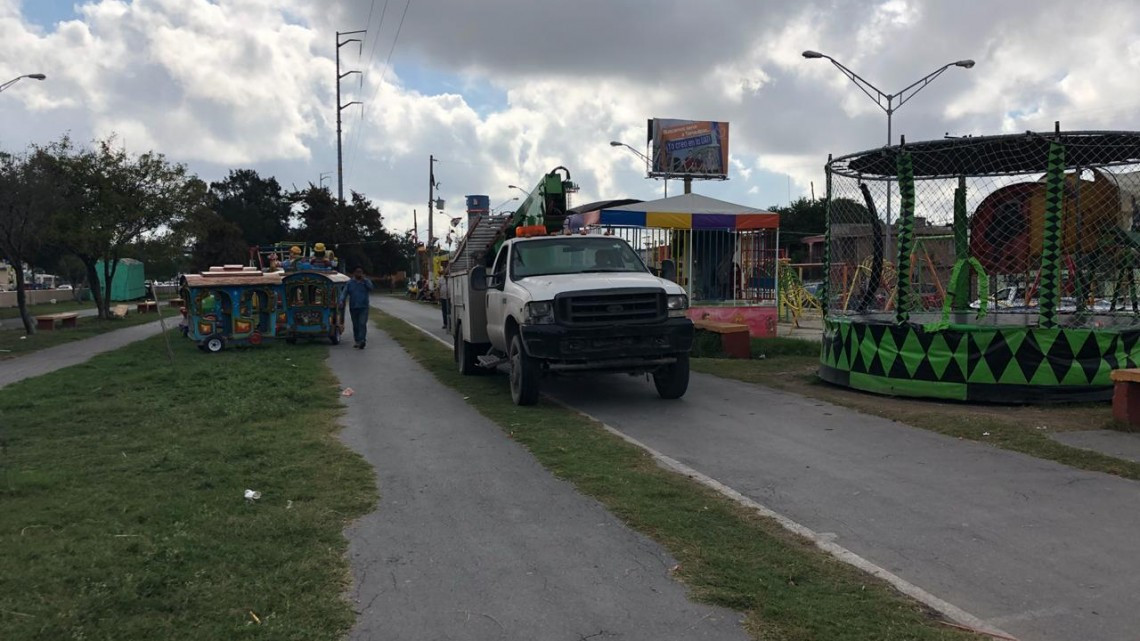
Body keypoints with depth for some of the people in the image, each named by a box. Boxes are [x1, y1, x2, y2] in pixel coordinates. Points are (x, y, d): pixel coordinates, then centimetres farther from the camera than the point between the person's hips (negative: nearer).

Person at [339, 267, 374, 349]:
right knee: (355, 325, 8)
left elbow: (370, 288, -14)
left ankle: (362, 340, -23)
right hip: (353, 308, 2)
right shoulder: (350, 283, 7)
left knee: (362, 324, -16)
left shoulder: (366, 281, 6)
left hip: (363, 308, -2)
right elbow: (345, 293, 1)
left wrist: (364, 279, -15)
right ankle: (356, 341, 19)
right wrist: (342, 301, -16)